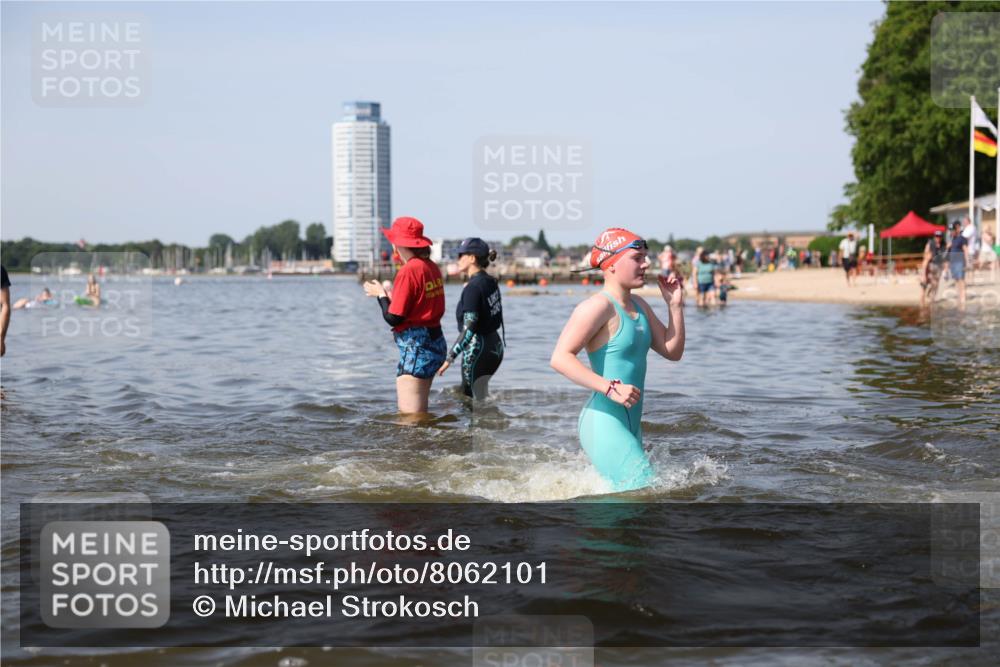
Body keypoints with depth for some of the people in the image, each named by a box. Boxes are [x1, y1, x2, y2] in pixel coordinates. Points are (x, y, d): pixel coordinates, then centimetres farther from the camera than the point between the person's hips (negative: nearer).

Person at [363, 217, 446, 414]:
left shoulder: (409, 271, -16)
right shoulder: (431, 267, 8)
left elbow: (393, 318, -14)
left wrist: (381, 295, 2)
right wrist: (391, 294, 20)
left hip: (416, 346, -10)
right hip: (435, 341, 10)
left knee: (410, 416, -7)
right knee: (419, 412, 17)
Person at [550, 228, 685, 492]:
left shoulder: (638, 305, 13)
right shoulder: (598, 306, -15)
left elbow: (673, 351, 18)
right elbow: (560, 358, -23)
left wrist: (675, 305, 5)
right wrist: (611, 389, -31)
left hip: (629, 425, 10)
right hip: (604, 423, -10)